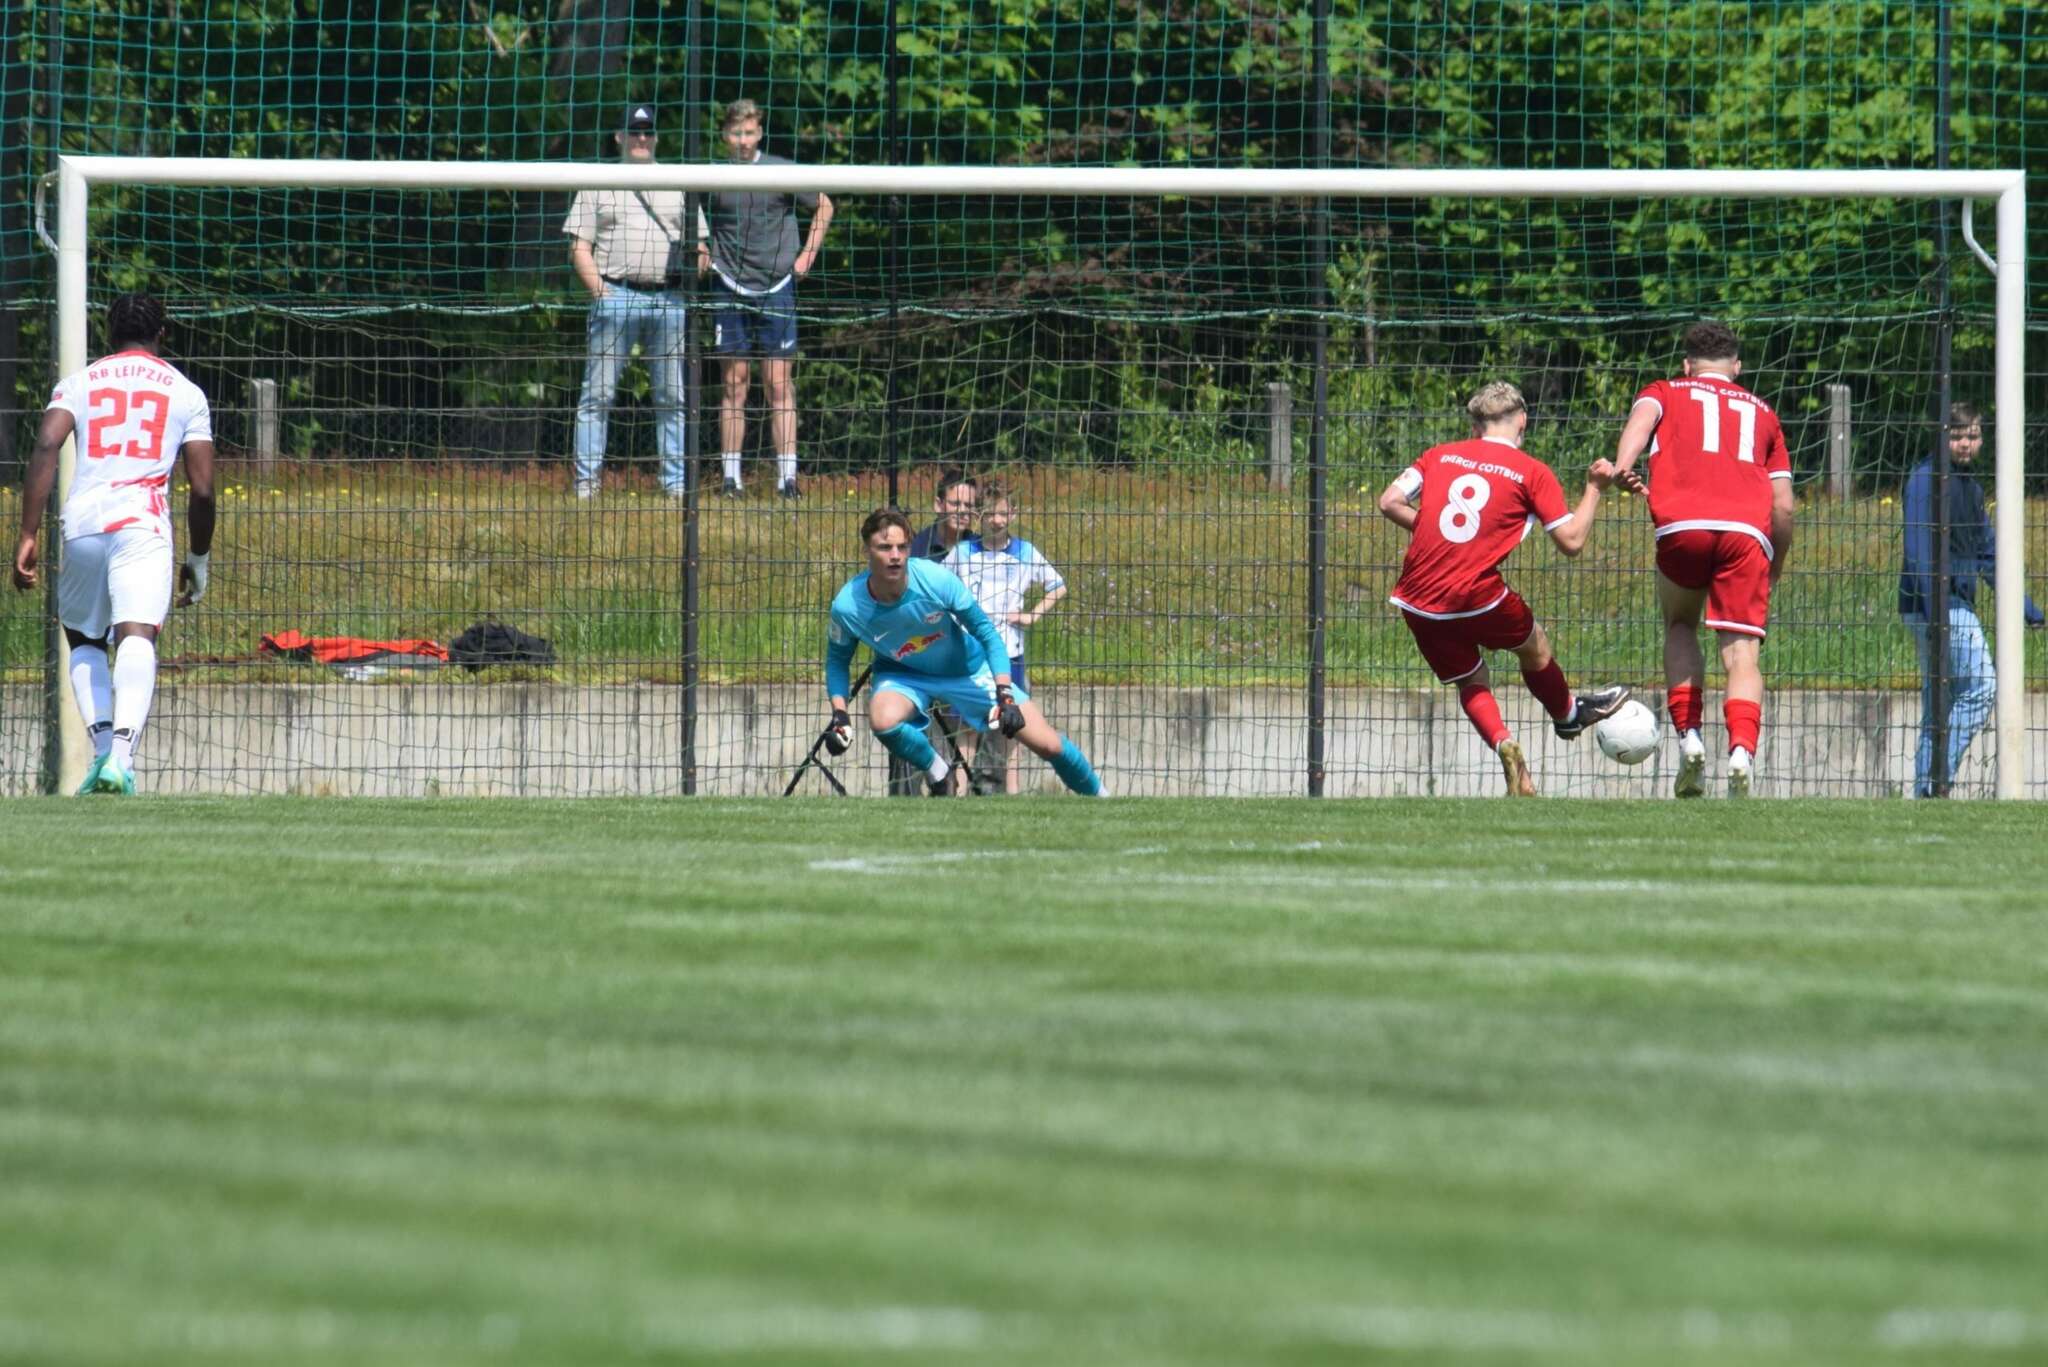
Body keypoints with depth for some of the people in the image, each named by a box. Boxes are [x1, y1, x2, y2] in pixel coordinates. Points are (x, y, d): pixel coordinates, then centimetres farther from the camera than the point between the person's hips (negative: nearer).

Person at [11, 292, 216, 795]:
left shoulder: (79, 383, 16)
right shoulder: (185, 392, 15)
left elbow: (46, 448, -1)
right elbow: (202, 490, 10)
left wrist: (27, 537, -3)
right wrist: (198, 560, 24)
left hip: (82, 525, 2)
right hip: (142, 525, -2)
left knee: (83, 639, 21)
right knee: (137, 637, -17)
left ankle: (103, 745, 4)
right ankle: (121, 750, -39)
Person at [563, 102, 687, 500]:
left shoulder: (677, 185, 17)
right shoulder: (599, 184, 9)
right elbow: (579, 247, 4)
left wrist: (687, 286, -3)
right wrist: (600, 293, -9)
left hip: (669, 298, 3)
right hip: (615, 293, -3)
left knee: (673, 395, 3)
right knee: (598, 393, -6)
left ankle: (675, 480, 6)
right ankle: (586, 480, -6)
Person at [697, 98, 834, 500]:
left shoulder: (782, 172, 0)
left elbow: (824, 207, 14)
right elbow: (695, 217, 21)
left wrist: (807, 255, 7)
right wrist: (699, 249, 4)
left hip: (777, 286, -1)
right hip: (730, 289, 1)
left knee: (779, 384, -2)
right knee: (734, 383, 1)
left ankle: (787, 475, -2)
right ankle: (731, 477, 5)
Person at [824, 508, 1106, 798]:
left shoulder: (937, 580, -30)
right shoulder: (847, 606, -25)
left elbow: (985, 631, -18)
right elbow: (837, 659, -4)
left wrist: (1005, 694, -25)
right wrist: (839, 715, -16)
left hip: (969, 668, -1)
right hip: (904, 674, 1)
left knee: (1048, 744, -5)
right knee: (882, 718, -35)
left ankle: (1098, 796, 23)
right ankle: (937, 776, -5)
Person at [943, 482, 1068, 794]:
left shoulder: (1025, 552, 4)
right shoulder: (963, 552, 2)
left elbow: (1058, 588, 14)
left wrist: (1032, 616, 3)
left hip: (1009, 651, 1)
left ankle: (1011, 789, 12)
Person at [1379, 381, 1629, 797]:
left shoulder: (1440, 455, 9)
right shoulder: (1532, 473, 0)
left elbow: (1389, 503, 1)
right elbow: (1571, 541, -1)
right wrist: (1594, 489, 12)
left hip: (1418, 602, 3)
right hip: (1477, 598, -3)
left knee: (1471, 684, 18)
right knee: (1533, 647, 26)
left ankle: (1503, 743, -7)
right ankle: (1567, 713, 49)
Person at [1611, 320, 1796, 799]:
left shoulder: (1666, 393, 24)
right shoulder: (1762, 413, 29)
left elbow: (1642, 416, -2)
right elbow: (1784, 507, 23)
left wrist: (1623, 466, -18)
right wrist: (1776, 567, 35)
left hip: (1683, 526, -1)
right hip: (1748, 532, 1)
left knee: (1680, 627, 24)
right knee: (1742, 655, -2)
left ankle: (1688, 738, 8)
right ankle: (1742, 750, -26)